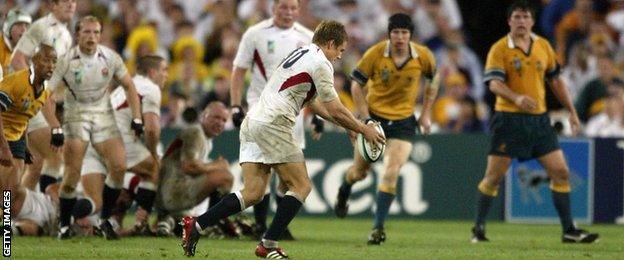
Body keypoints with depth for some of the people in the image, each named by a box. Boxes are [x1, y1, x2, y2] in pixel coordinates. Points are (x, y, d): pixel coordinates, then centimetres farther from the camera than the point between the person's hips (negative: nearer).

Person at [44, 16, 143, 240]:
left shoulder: (110, 58, -5)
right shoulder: (66, 61, -14)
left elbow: (128, 86, 9)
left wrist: (136, 118, 0)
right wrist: (55, 128, -17)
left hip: (103, 116, 3)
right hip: (76, 115, -3)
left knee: (119, 166, -12)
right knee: (73, 173, -13)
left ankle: (105, 219, 5)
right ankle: (64, 226, 3)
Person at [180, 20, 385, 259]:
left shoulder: (301, 54, 25)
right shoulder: (320, 63, -5)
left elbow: (313, 103, 32)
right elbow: (335, 109, -4)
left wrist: (347, 124, 30)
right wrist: (363, 130, 9)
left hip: (252, 122, 9)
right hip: (272, 125, -9)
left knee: (253, 193, 4)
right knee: (301, 185, -1)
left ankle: (195, 225, -5)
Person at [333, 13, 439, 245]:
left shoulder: (423, 56, -10)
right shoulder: (374, 54, -15)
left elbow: (433, 81, 10)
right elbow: (356, 85, -6)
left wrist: (426, 114, 6)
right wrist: (366, 119, -13)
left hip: (403, 122, 0)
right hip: (374, 116, 0)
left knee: (391, 173, -15)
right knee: (359, 171, 12)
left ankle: (378, 227, -9)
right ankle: (343, 193, 49)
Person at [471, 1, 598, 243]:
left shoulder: (543, 46, 10)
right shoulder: (500, 49, -5)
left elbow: (555, 80, 19)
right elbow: (494, 83, -16)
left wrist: (572, 111, 16)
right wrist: (516, 98, -34)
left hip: (539, 119, 4)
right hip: (509, 120, -4)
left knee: (561, 172, -1)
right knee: (494, 176, -2)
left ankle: (569, 231, 6)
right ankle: (478, 228, 12)